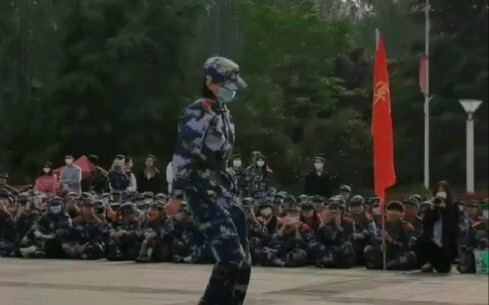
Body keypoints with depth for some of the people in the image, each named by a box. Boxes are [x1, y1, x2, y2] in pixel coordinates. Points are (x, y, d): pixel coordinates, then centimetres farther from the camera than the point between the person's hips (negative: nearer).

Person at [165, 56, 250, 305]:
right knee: (231, 257, -16)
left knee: (242, 261, 6)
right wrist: (177, 195, -23)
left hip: (220, 190, 9)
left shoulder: (223, 114, 17)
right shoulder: (199, 112, -10)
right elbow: (183, 156, -17)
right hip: (202, 190, -9)